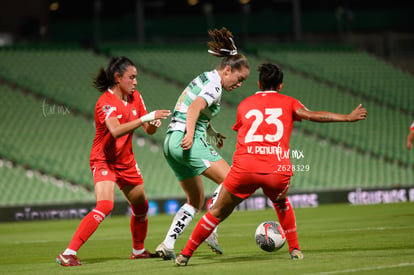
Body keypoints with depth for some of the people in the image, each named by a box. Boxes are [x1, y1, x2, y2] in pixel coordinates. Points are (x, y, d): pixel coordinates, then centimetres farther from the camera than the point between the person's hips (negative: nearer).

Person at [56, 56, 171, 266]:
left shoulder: (135, 97, 2)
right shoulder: (106, 102, -22)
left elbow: (148, 130, 7)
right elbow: (116, 131, -39)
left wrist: (153, 124, -17)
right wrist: (146, 117, -40)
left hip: (126, 161, 8)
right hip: (104, 160, -8)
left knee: (141, 207, 17)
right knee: (104, 206, -26)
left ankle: (138, 250, 41)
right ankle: (68, 254, -27)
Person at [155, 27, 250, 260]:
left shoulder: (204, 79, 21)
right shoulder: (214, 85, -9)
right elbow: (194, 108, -25)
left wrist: (212, 132, 28)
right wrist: (190, 134, -37)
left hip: (172, 142, 10)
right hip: (189, 142, -10)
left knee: (196, 200, 14)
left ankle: (167, 245, 5)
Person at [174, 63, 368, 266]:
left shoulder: (244, 104, 20)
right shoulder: (287, 103, 14)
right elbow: (312, 115, 0)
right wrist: (348, 118, 2)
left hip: (244, 168, 0)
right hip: (277, 170, 0)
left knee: (217, 213, 15)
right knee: (281, 203, 33)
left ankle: (185, 254, 16)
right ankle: (294, 249, 28)